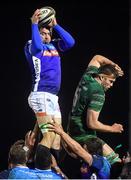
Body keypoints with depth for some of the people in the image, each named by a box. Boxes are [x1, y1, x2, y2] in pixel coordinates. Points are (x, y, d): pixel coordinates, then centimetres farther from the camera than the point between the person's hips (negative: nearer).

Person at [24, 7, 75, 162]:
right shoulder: (31, 46, -2)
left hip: (52, 96, 8)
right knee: (49, 136, -19)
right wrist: (34, 24, -23)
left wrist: (55, 25, 2)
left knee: (57, 137, 5)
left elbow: (70, 42, 2)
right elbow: (37, 47, -27)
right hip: (41, 95, -8)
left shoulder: (54, 45, 16)